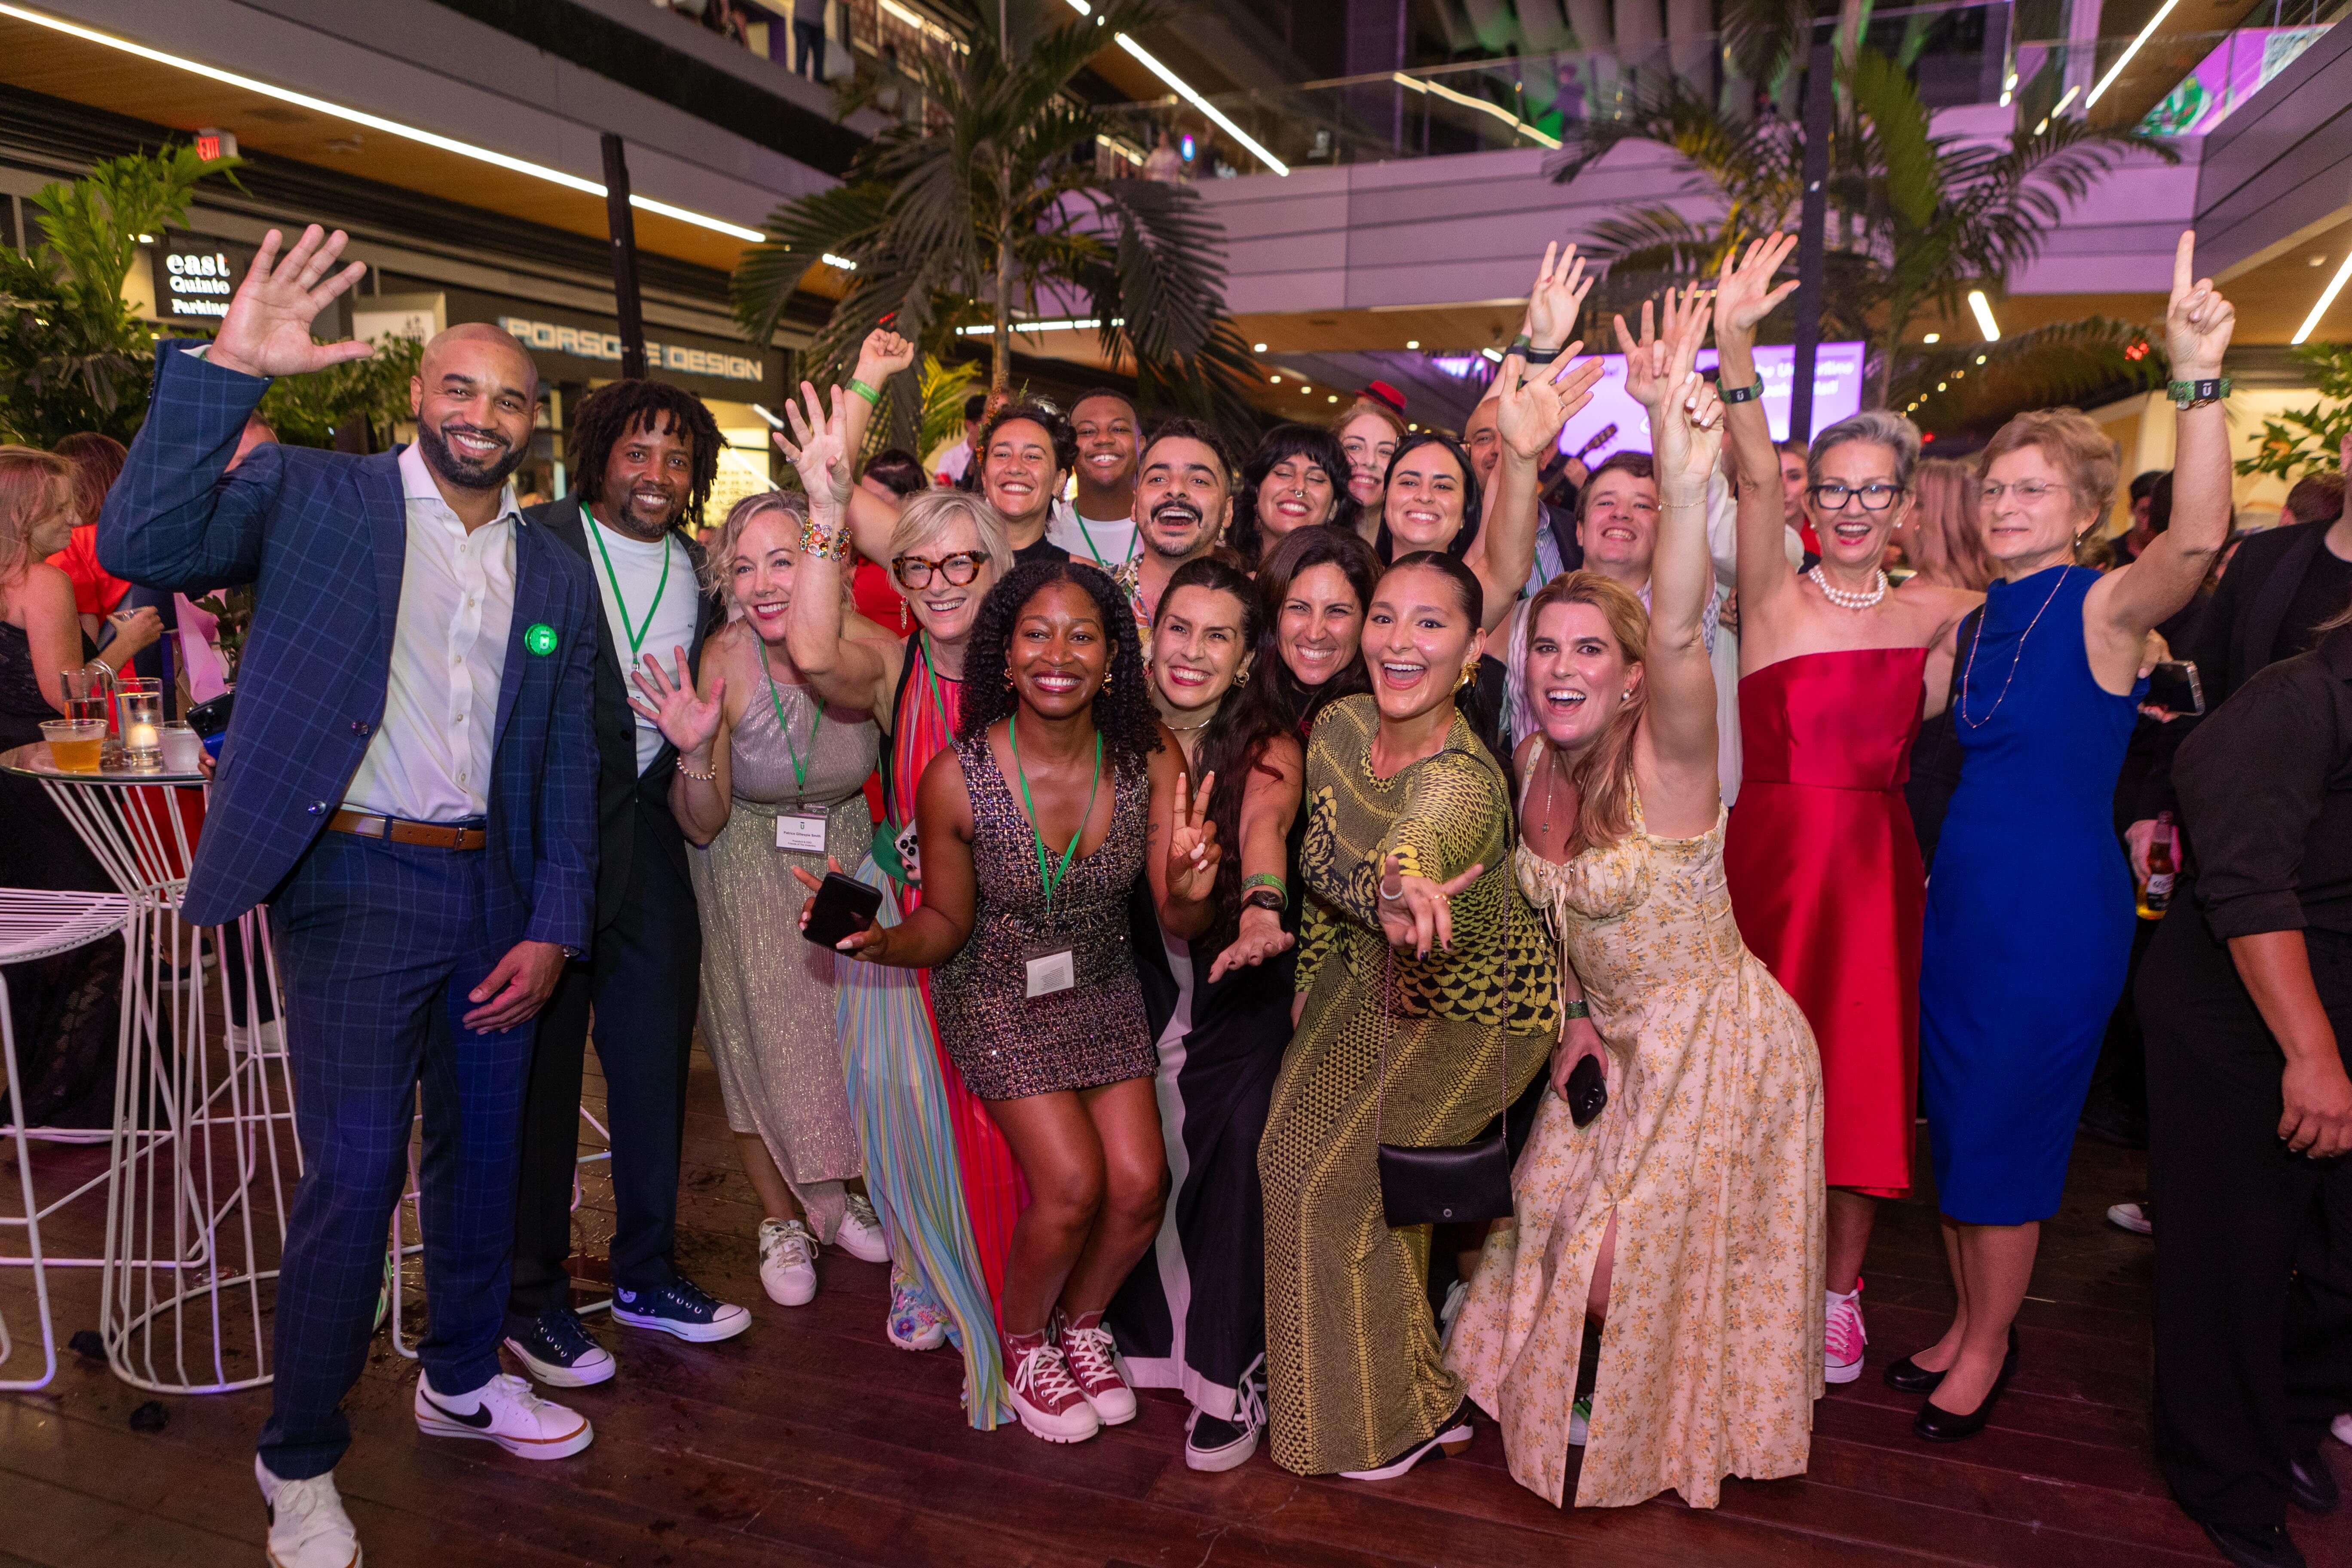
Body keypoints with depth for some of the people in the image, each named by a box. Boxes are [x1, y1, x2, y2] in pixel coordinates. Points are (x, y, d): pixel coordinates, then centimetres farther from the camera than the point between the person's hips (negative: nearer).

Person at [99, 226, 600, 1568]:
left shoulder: (558, 567, 9)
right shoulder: (313, 496, -2)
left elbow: (570, 763, 9)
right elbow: (142, 546, -18)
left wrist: (554, 928, 3)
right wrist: (227, 372, -26)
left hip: (494, 889, 5)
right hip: (356, 884, -4)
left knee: (483, 1154, 16)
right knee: (354, 1175, -3)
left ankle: (463, 1377, 39)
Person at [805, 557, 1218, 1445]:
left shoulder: (1151, 760, -16)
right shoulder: (956, 778, -23)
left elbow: (1180, 926, -14)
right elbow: (947, 921, -9)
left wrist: (1191, 892, -37)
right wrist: (883, 944, -30)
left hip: (1102, 989, 3)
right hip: (998, 998, -3)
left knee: (1140, 1183, -5)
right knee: (1073, 1184, -12)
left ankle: (1080, 1322, 29)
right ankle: (1024, 1344, 22)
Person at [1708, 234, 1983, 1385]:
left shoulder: (1932, 614, 9)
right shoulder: (1774, 600, -3)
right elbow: (1755, 479, -18)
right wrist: (1734, 345, -31)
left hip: (1876, 865, 3)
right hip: (1773, 850, -3)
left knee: (1864, 1076, 9)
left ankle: (1840, 1291, 28)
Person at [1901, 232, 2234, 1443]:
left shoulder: (2107, 607, -13)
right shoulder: (1981, 618, 8)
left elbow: (2198, 539, -33)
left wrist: (2199, 383, -44)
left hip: (2056, 907, -7)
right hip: (1963, 891, 7)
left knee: (2007, 1123, 5)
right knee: (1956, 1116, 16)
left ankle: (1989, 1347, 26)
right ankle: (1968, 1320, 35)